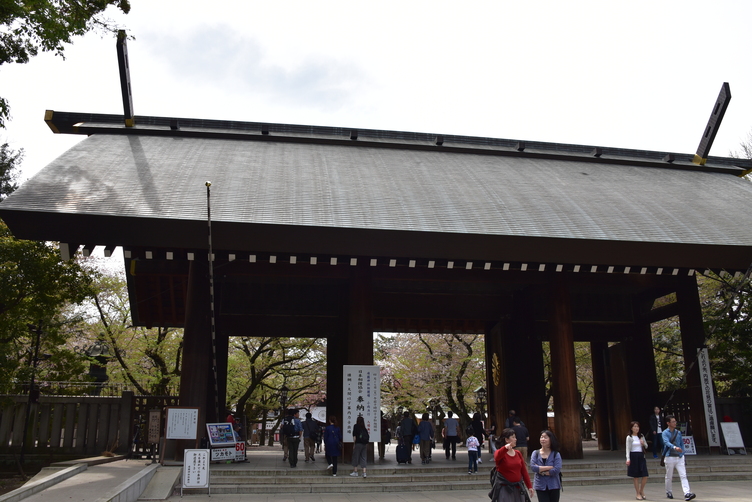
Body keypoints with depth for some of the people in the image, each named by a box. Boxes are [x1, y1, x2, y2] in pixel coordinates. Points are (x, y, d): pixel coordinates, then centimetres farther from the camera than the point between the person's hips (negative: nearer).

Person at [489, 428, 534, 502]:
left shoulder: (518, 453, 10)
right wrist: (505, 448, -55)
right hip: (504, 488, -6)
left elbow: (524, 471, 13)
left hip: (518, 488, 6)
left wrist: (529, 486, 9)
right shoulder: (500, 452, -8)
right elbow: (497, 457, -35)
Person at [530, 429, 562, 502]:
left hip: (553, 486, 0)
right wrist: (549, 467, -14)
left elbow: (557, 470, -16)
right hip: (540, 486, 0)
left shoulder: (556, 454, -4)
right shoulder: (535, 453, 1)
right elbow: (533, 467, -13)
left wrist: (541, 471, -10)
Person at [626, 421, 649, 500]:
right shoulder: (629, 437, -2)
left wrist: (643, 443, -6)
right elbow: (628, 449, -5)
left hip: (641, 456, 4)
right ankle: (638, 494, 10)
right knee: (636, 476, 0)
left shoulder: (641, 436, 11)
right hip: (633, 456, -4)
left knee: (645, 476, -2)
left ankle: (641, 490, 21)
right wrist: (628, 459, -15)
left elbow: (646, 446, 17)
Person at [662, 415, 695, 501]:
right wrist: (675, 447, -39)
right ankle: (669, 492, 22)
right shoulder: (665, 433, -5)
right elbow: (667, 442, -21)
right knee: (669, 477, 7)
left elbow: (681, 443, 15)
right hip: (670, 457, -3)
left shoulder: (678, 432, 11)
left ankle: (687, 494, -17)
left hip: (679, 457, 3)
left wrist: (682, 454, 2)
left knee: (683, 475, -9)